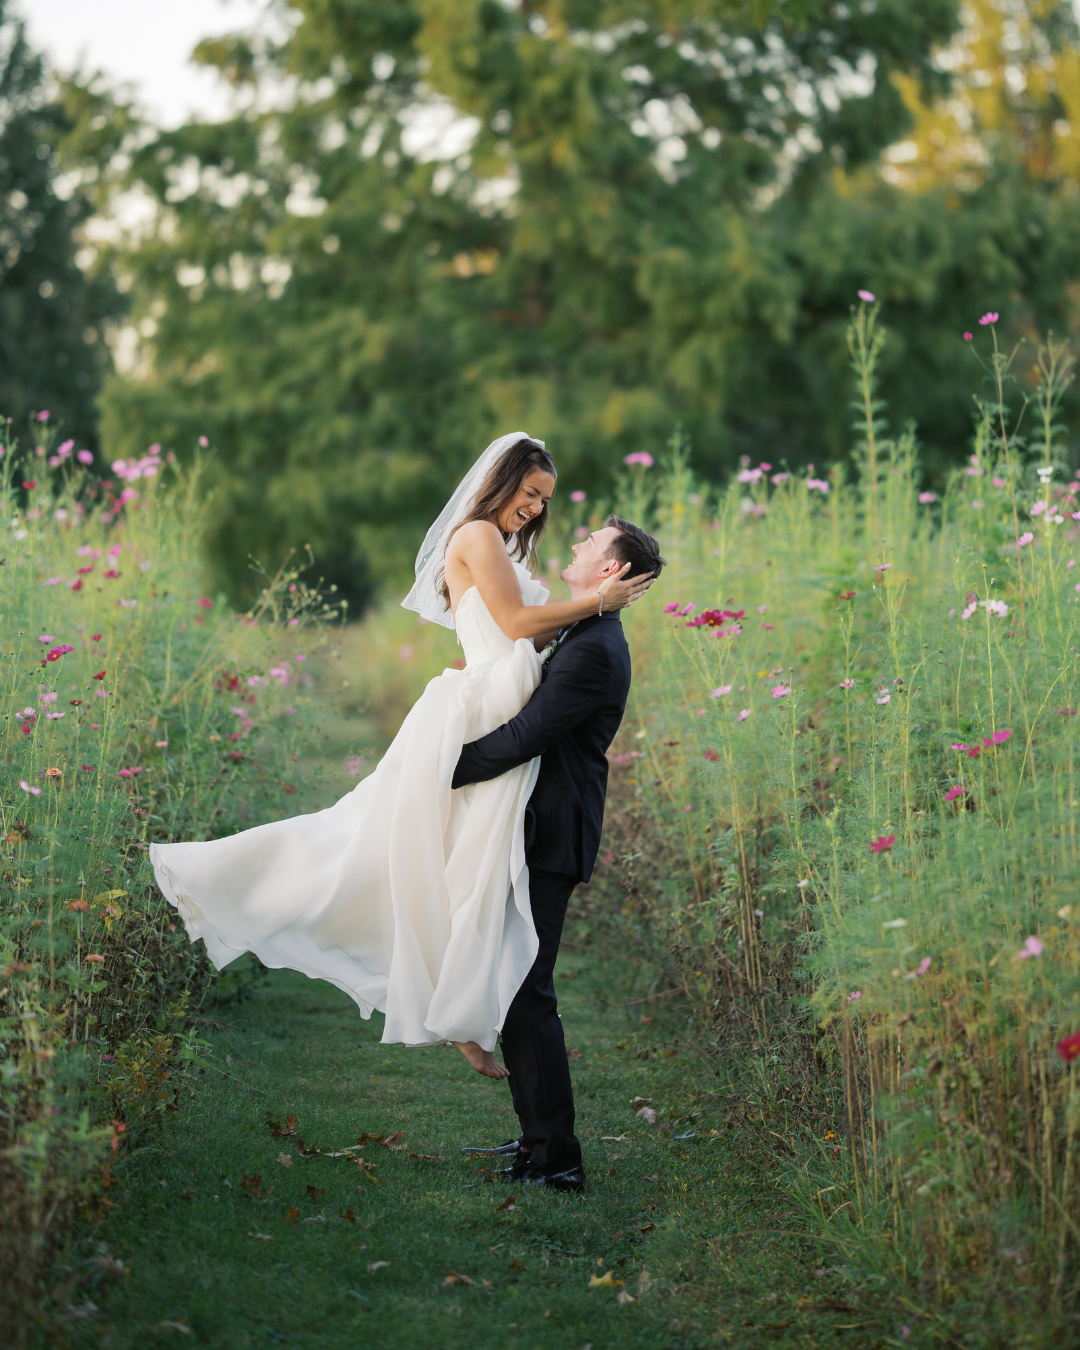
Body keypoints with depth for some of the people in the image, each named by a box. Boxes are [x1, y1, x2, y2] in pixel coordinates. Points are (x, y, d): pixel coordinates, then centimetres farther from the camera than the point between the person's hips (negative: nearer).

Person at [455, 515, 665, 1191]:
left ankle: (556, 1159, -5)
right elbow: (532, 724, 21)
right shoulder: (582, 637, 16)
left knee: (527, 993, -9)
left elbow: (521, 738, -23)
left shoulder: (594, 650, -18)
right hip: (537, 832, 10)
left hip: (551, 839, -10)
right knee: (515, 988, 15)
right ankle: (539, 1139, 23)